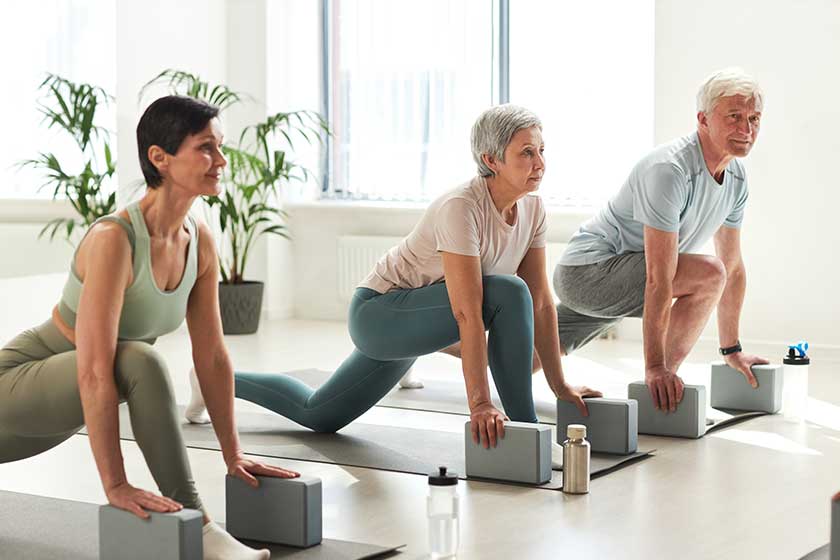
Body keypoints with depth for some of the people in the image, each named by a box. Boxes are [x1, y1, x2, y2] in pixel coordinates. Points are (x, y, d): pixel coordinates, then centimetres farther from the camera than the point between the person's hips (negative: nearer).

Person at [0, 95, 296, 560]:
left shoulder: (200, 241, -8)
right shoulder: (113, 239, -30)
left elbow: (212, 355, -1)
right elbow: (94, 372, -34)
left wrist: (233, 456, 0)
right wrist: (115, 486, -35)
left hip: (62, 404, 8)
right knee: (140, 363, -33)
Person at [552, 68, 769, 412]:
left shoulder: (737, 178, 2)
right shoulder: (669, 170, -27)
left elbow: (734, 266, 11)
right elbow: (659, 277, -29)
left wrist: (732, 350, 13)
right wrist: (655, 365, -29)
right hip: (588, 270, -9)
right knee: (707, 273, -25)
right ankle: (659, 383, -14)